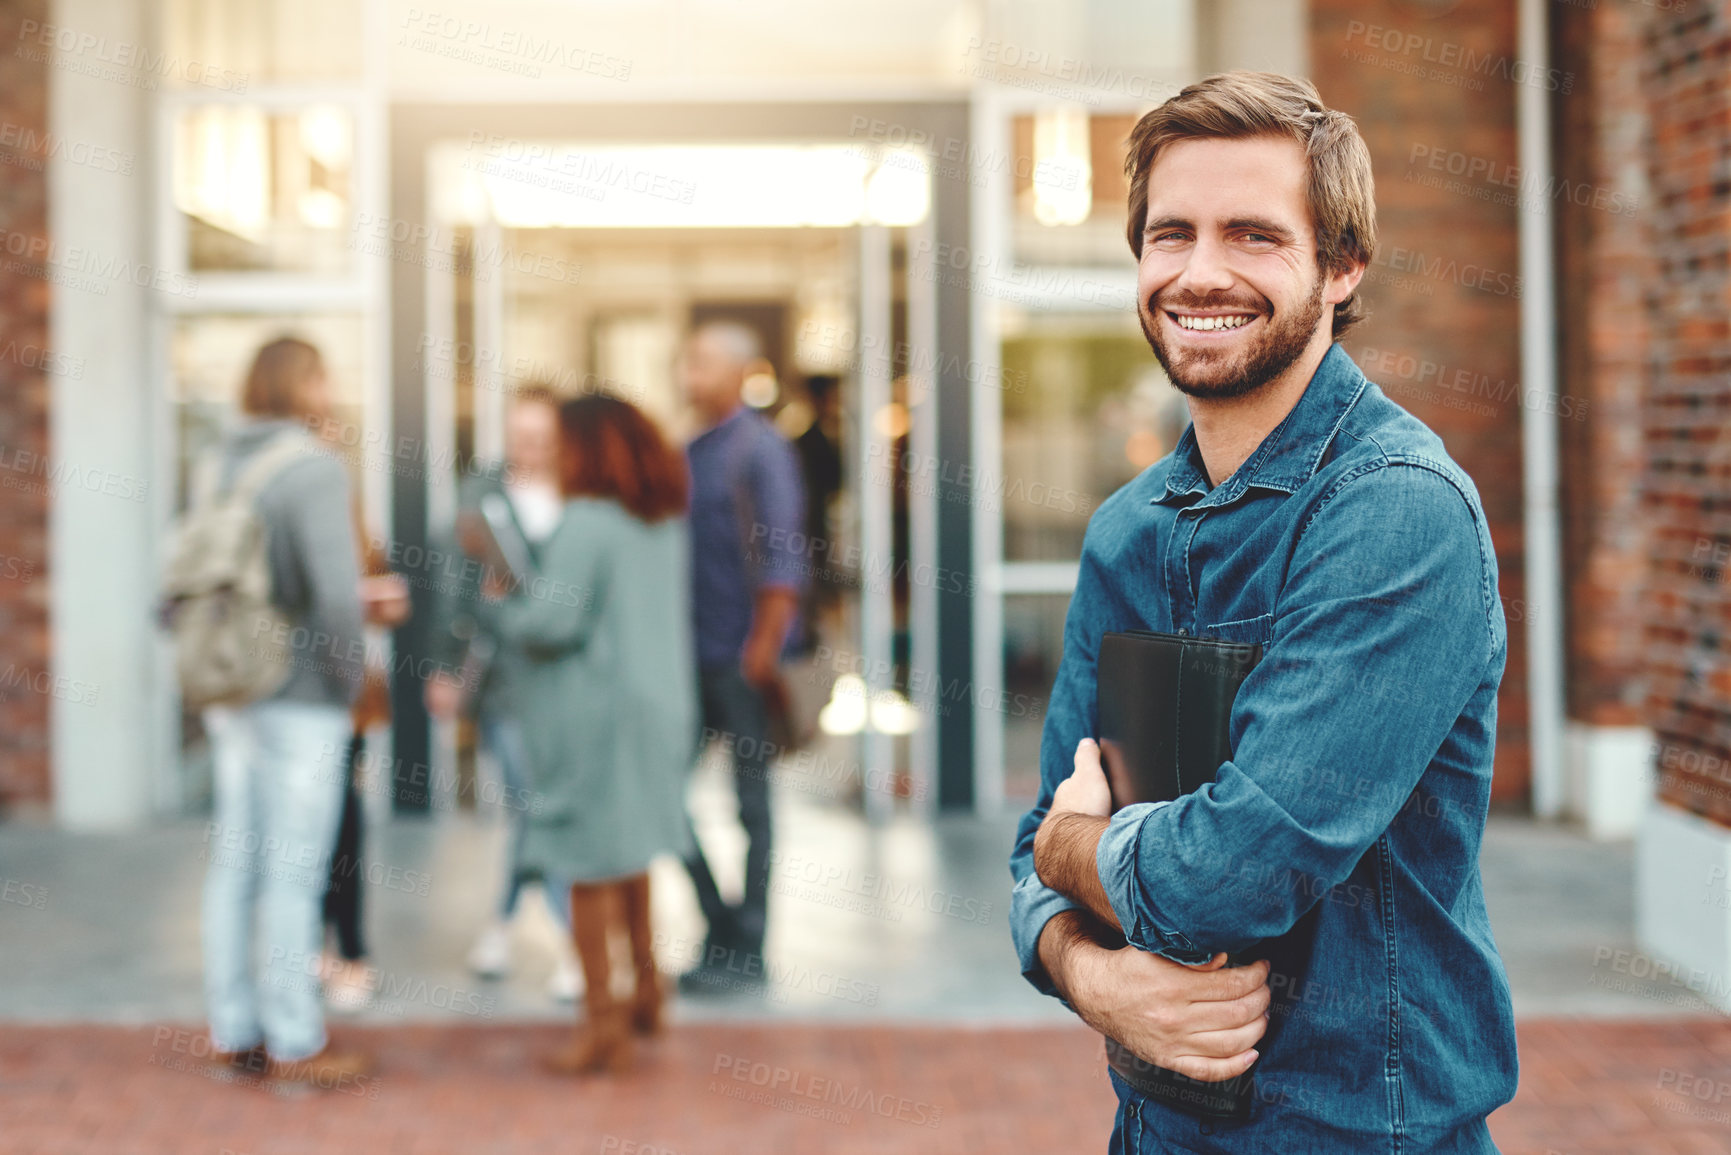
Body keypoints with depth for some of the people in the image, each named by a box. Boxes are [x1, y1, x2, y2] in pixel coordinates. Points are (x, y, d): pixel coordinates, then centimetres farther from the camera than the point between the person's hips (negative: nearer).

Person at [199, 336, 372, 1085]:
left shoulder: (224, 463, 9)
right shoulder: (316, 470, -13)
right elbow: (336, 590, -20)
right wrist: (350, 678, -8)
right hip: (300, 697, -7)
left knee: (233, 862, 12)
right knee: (294, 869, -1)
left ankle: (232, 1030, 22)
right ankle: (294, 1043, 7)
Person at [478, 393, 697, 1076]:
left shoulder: (586, 524, -17)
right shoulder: (666, 522, 9)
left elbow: (553, 621, -20)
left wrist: (498, 604, -1)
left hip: (594, 712, -8)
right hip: (657, 704, 8)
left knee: (590, 864, 0)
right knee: (629, 851, 22)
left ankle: (602, 1021, 5)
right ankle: (645, 990, 33)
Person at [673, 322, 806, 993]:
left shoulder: (760, 450, -9)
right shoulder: (691, 452, 12)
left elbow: (782, 559, -15)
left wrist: (764, 647, -18)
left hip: (740, 657, -7)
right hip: (689, 653, 8)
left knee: (751, 799, 2)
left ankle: (745, 950, 11)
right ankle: (720, 924, 20)